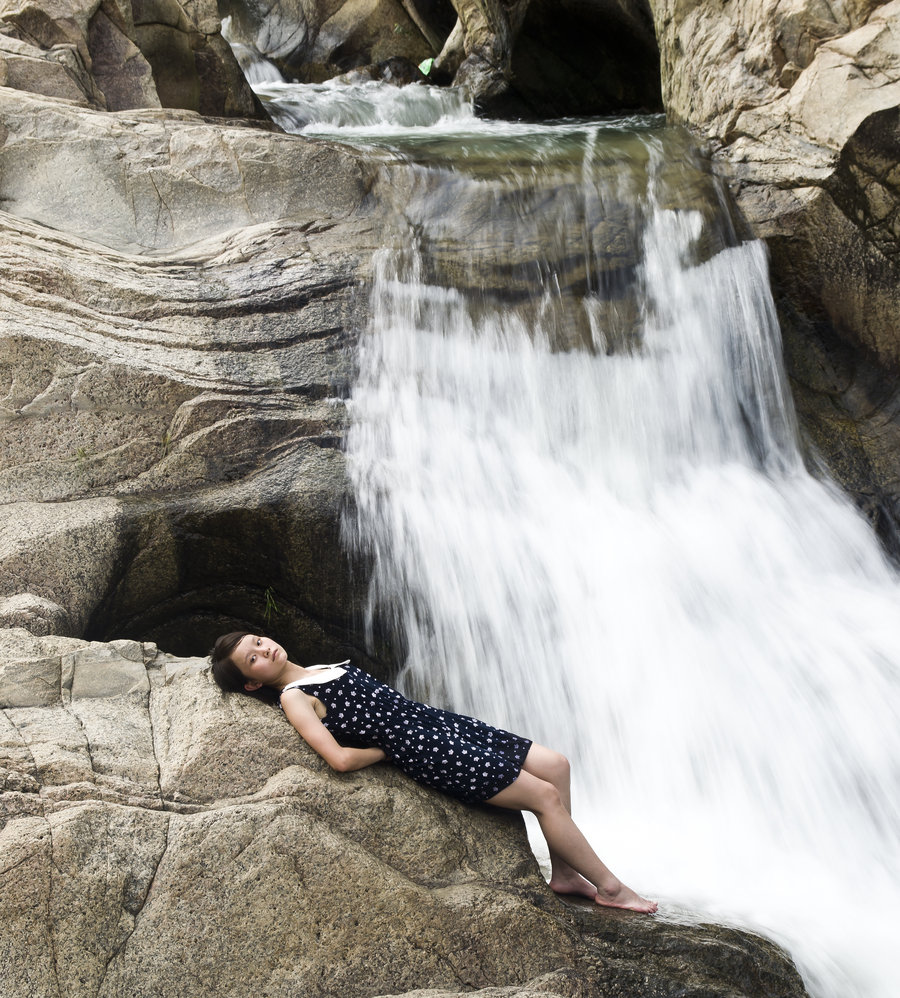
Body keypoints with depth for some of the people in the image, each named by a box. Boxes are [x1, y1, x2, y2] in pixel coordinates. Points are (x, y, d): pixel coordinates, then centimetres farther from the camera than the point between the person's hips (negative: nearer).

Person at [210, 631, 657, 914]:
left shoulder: (319, 670, 17)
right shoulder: (293, 698, -8)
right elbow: (340, 759, -20)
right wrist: (388, 749, -6)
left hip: (434, 720, 8)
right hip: (422, 749, -8)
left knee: (554, 765, 5)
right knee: (545, 795, -9)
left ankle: (564, 872, 14)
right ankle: (610, 886, 5)